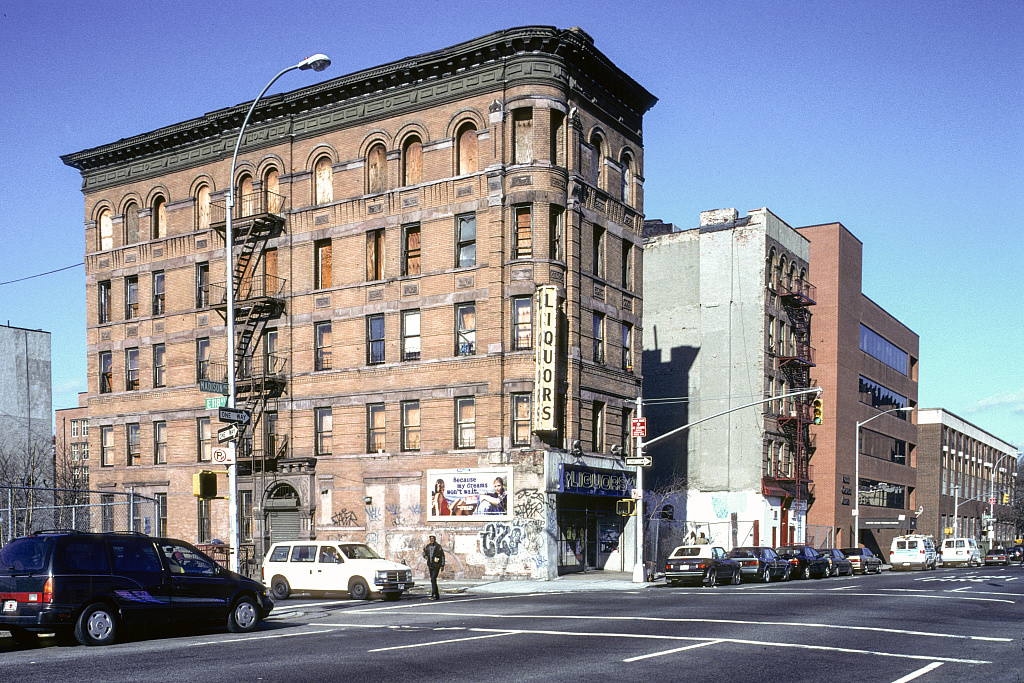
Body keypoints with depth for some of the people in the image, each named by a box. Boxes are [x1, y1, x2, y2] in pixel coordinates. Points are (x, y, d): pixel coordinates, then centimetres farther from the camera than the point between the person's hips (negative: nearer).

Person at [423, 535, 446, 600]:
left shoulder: (438, 546, -7)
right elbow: (424, 551, 25)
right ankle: (437, 595, 18)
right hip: (430, 565, 6)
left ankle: (434, 594, -21)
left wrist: (442, 565, -9)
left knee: (433, 579, -19)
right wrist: (425, 556, 1)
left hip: (436, 566, -6)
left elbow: (442, 556, -5)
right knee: (433, 580, 10)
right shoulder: (427, 546, 6)